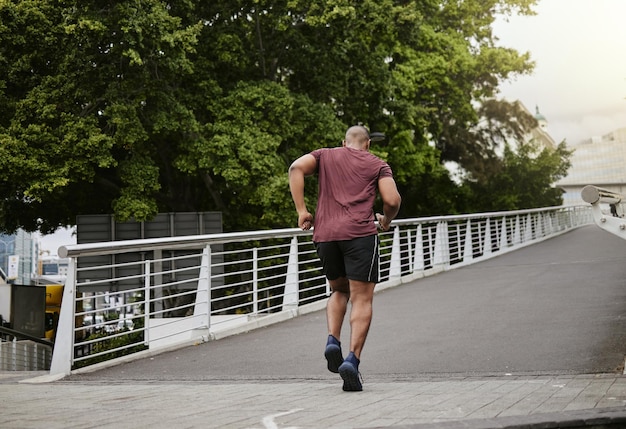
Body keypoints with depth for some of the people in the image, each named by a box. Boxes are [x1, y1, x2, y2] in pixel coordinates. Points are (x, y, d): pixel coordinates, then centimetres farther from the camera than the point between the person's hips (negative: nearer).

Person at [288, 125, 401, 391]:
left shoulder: (325, 155, 21)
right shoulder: (377, 164, 15)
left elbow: (296, 168, 1)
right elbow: (392, 200, 0)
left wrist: (301, 210, 2)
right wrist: (386, 220, 21)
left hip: (325, 235, 3)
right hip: (360, 234, -3)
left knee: (339, 291, 23)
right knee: (362, 299, -2)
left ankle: (332, 340, 0)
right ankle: (352, 359, -18)